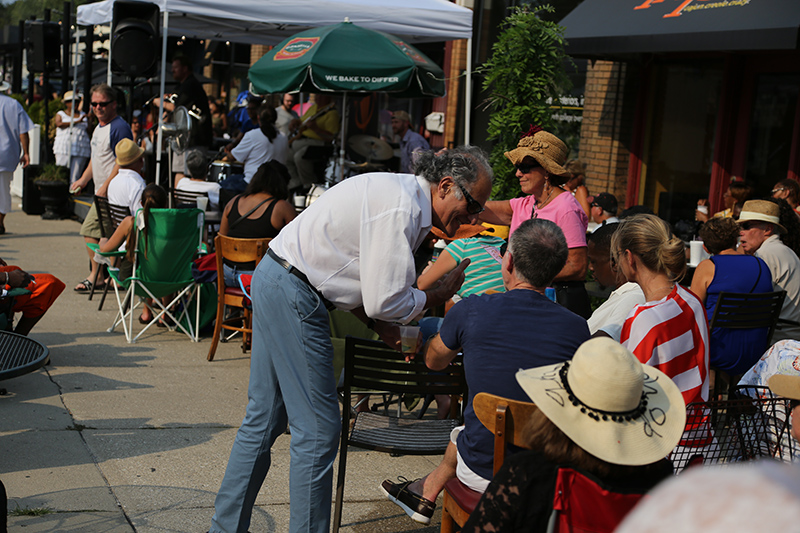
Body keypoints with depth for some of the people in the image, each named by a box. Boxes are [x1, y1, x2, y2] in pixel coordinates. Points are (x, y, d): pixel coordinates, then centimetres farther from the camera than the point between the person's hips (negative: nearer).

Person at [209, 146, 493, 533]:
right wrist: (443, 292, -4)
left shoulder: (400, 195, 13)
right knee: (317, 429, -4)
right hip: (293, 294, -11)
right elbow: (386, 302, -20)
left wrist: (380, 325, 8)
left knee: (264, 419, 17)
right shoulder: (402, 208, -19)